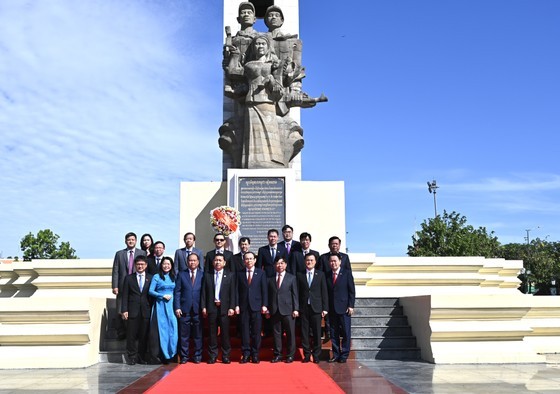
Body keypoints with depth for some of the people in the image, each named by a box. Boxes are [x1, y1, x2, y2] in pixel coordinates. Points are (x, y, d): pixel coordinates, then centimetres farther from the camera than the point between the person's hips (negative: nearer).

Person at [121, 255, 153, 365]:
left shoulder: (151, 278, 9)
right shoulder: (129, 278, 9)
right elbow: (125, 295, 5)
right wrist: (124, 310, -4)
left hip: (146, 311, 0)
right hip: (133, 311, 0)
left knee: (144, 336, 3)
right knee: (132, 335, 0)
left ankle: (142, 358, 12)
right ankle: (132, 357, 9)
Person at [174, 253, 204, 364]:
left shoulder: (203, 275, 6)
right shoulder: (181, 274, 9)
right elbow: (177, 292, 5)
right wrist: (177, 307, -3)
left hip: (198, 309, 0)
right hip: (184, 309, 0)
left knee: (198, 334, 4)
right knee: (184, 335, 3)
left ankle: (197, 356, 14)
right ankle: (184, 356, 12)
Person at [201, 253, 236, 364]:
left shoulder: (230, 275, 5)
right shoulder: (207, 276, 8)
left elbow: (232, 292, 1)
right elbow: (204, 292, 6)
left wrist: (232, 307, -6)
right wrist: (203, 307, -2)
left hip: (224, 308, -1)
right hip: (211, 307, 1)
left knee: (225, 332, 1)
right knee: (212, 333, 4)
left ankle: (226, 356, 9)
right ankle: (212, 356, 11)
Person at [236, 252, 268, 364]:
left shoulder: (261, 273, 5)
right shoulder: (240, 274, 8)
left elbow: (264, 290, 3)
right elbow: (237, 290, 5)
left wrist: (264, 305, -4)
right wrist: (237, 305, -2)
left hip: (257, 306, -1)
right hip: (243, 306, 1)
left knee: (256, 331, 2)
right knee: (244, 331, 2)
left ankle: (255, 354, 10)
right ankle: (245, 354, 10)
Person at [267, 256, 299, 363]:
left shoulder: (291, 278, 6)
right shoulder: (270, 279, 11)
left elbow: (295, 295, 2)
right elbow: (269, 295, 10)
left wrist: (296, 309, -5)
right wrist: (268, 309, 4)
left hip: (288, 310, -2)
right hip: (275, 310, 2)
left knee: (290, 333, 1)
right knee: (276, 333, 5)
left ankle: (290, 355, 10)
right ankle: (277, 355, 14)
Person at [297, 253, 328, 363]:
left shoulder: (320, 275, 7)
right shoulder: (300, 275, 7)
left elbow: (324, 292, 4)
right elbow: (297, 292, 5)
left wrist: (325, 308, -1)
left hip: (316, 308, 0)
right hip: (304, 308, 1)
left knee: (316, 333, 1)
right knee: (305, 332, 2)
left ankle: (316, 355, 10)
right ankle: (307, 355, 11)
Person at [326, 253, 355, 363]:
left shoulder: (347, 273, 1)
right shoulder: (327, 275, 9)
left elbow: (352, 291, -1)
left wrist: (351, 306, -8)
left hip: (344, 308, -3)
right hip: (332, 309, 3)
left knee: (345, 333, 0)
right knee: (333, 333, 6)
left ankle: (344, 355, 8)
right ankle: (336, 355, 14)